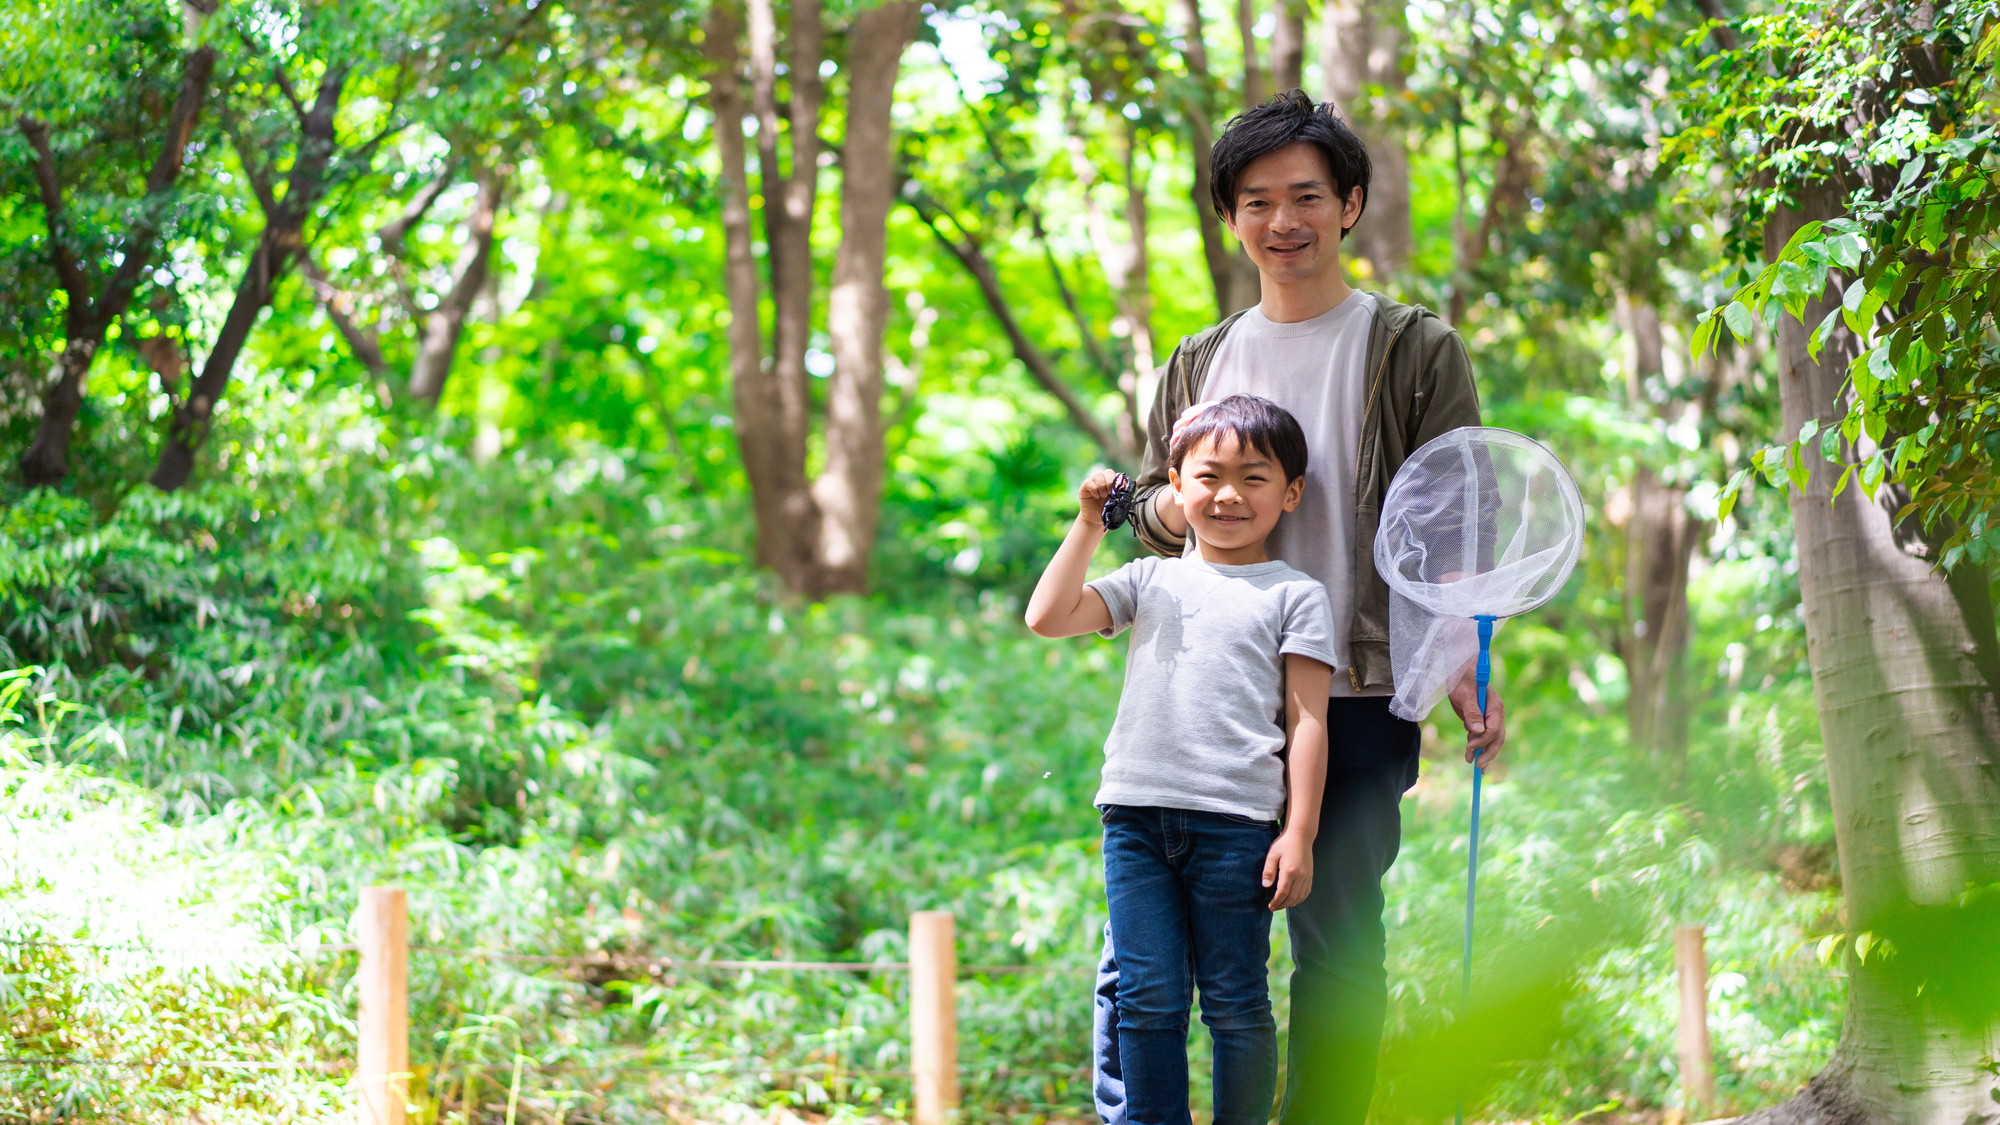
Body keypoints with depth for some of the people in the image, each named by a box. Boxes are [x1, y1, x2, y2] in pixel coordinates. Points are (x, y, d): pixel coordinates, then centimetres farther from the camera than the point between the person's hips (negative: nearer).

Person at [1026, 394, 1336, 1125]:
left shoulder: (1294, 595, 5)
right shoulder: (1151, 580, 16)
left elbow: (1307, 720, 0)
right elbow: (1048, 618, 8)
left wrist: (1299, 835, -6)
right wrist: (1089, 525, 6)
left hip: (1235, 821, -3)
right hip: (1136, 815, 3)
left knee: (1235, 1002, 2)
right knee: (1148, 996, 3)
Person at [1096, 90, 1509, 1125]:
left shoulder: (1415, 351, 5)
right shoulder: (1200, 363, 16)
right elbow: (1152, 514, 23)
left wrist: (1466, 673, -11)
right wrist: (1176, 502, -2)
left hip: (1354, 700, -3)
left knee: (1337, 951, 0)